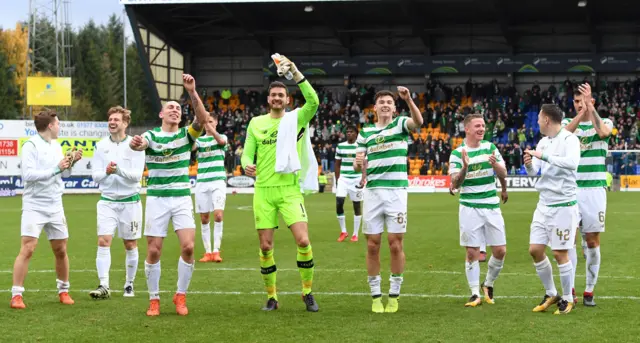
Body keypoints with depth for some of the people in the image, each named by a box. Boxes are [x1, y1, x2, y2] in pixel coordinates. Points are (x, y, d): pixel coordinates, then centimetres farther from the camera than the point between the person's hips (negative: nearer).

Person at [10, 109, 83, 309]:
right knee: (27, 249, -13)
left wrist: (70, 164, -1)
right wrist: (55, 169, -22)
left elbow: (64, 174, 19)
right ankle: (16, 295, -7)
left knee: (61, 251, 10)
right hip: (34, 207, -6)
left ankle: (63, 290, 25)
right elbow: (27, 175, -20)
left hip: (55, 207, 6)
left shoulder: (56, 146, 11)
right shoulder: (31, 146, -11)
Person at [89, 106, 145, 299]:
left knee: (130, 245, 6)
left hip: (130, 201, -2)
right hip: (107, 201, 2)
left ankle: (129, 285, 19)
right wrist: (106, 172, -21)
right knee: (103, 241, -11)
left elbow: (137, 175, -13)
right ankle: (104, 286, -13)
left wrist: (119, 170, -29)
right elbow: (95, 175, 1)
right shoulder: (101, 146, 4)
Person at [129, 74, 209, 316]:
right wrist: (135, 143, -48)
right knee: (153, 251, -2)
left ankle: (181, 296, 6)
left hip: (182, 198, 1)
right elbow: (139, 144, -22)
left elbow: (203, 119, -16)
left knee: (188, 247, -12)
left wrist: (192, 92, -29)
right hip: (156, 199, -1)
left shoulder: (186, 134, 5)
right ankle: (154, 299, 14)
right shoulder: (151, 135, 1)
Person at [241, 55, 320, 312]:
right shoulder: (256, 123, 9)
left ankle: (307, 292, 5)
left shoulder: (296, 118, 3)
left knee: (303, 241, -13)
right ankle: (271, 296, 15)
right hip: (263, 190, 2)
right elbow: (247, 153, 10)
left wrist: (295, 72, -22)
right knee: (265, 246, 1)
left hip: (289, 189, -2)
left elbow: (313, 101, -16)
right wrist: (247, 165, -14)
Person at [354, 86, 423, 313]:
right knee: (372, 245, 2)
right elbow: (358, 167, 11)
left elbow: (418, 121, -19)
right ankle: (376, 296, 11)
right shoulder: (365, 133, 12)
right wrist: (358, 162, -13)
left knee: (396, 244, -2)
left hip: (396, 191, -2)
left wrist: (409, 100, -35)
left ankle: (394, 295, 10)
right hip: (372, 191, 2)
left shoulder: (401, 125, 4)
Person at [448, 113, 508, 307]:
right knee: (472, 252, -2)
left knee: (500, 251, 1)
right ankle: (475, 294, 6)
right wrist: (464, 167, -26)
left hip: (492, 207, 3)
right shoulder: (457, 153, -2)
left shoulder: (490, 148, 5)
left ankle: (488, 285, 23)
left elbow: (503, 175, 2)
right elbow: (455, 184, -8)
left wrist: (495, 163, -20)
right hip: (469, 208, -2)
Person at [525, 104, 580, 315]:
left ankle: (567, 299, 13)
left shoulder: (569, 139, -13)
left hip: (563, 205, -7)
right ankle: (551, 294, 21)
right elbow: (534, 171, 12)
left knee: (560, 254, -3)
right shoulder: (543, 142, 10)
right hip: (544, 204, 7)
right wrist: (529, 164, -9)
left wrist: (544, 156, -31)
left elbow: (572, 163, -31)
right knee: (535, 250, 6)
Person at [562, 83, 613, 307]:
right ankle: (569, 291, 3)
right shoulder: (568, 123, 8)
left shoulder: (604, 122, 4)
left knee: (592, 242, 3)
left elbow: (602, 131, -21)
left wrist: (589, 106, -23)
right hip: (570, 189, 1)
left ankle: (589, 292, 11)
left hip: (594, 189, -1)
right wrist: (581, 113, -29)